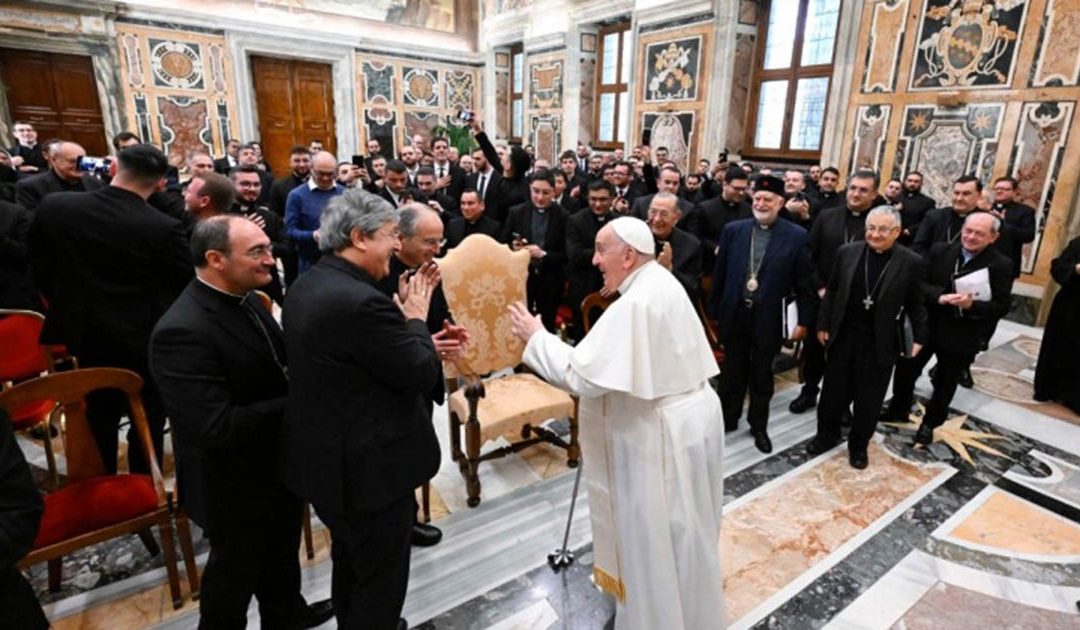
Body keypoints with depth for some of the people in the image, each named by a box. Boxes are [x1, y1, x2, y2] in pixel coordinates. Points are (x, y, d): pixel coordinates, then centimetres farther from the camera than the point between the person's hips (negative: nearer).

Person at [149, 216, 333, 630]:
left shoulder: (244, 298, -3)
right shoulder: (183, 332, -30)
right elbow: (215, 427, -34)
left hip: (279, 463, 8)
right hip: (236, 483, -8)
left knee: (281, 554, 30)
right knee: (235, 573, 19)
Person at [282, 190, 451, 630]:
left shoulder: (308, 285, 3)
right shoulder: (360, 301, -29)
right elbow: (422, 374, -21)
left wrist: (400, 316, 3)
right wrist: (415, 319, -8)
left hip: (328, 457, 10)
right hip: (369, 466, -10)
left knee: (351, 565, 30)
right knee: (381, 579, 13)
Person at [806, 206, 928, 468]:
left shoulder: (911, 262, -5)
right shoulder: (847, 252, -1)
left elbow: (915, 304, 0)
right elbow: (831, 291, 4)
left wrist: (919, 337, -4)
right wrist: (823, 325, 3)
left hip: (880, 343, -1)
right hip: (843, 336, 2)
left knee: (869, 398, 11)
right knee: (834, 390, 13)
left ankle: (859, 444, 31)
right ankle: (827, 434, 34)